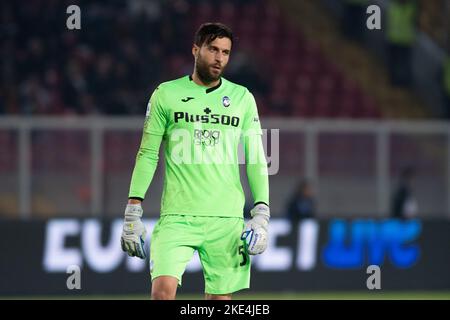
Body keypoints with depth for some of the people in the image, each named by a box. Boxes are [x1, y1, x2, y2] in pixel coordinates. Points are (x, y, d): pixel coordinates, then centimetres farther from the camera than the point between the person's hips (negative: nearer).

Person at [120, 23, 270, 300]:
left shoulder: (243, 98, 9)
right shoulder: (166, 94, 4)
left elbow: (257, 160, 9)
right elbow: (147, 155, 5)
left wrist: (262, 214, 0)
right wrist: (133, 212, 0)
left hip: (227, 218, 2)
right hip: (177, 215, -2)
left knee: (220, 298, 2)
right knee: (163, 289, -20)